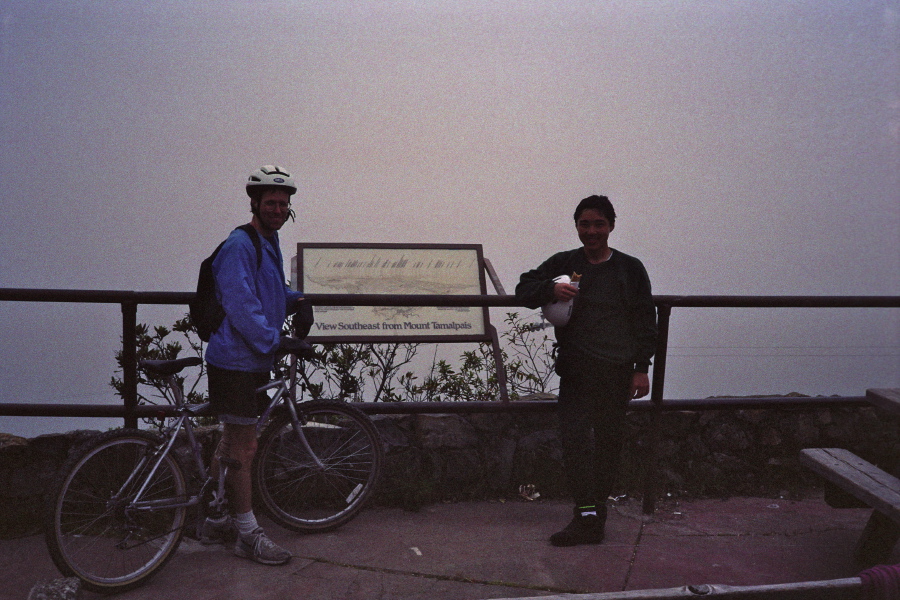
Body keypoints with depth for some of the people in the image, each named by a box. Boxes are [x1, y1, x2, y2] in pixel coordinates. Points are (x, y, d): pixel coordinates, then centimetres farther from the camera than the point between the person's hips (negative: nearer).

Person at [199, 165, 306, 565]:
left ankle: (217, 521, 30)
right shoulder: (239, 245, -16)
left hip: (253, 360, 10)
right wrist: (273, 339, -25)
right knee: (243, 449, -2)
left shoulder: (268, 243, 15)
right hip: (236, 362, -10)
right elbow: (241, 304, -23)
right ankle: (248, 535, 9)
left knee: (232, 445, 17)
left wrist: (297, 300, 9)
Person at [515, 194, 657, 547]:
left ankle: (596, 510, 19)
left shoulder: (631, 269, 11)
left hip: (618, 371, 1)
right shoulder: (564, 264, 11)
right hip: (577, 369, 0)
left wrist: (642, 368, 3)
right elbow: (524, 289, 10)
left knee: (609, 442, 4)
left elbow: (645, 321, 11)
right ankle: (588, 517, -11)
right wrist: (552, 289, -11)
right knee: (575, 436, -14)